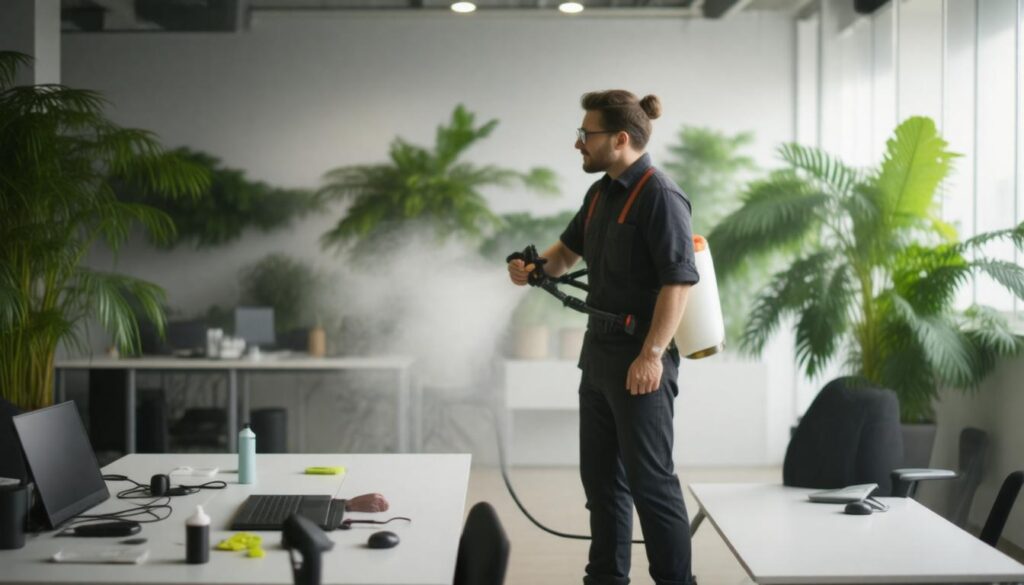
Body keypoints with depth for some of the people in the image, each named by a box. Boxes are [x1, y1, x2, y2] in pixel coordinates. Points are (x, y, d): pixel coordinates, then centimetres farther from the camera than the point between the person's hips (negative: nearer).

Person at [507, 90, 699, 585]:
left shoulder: (659, 196, -16)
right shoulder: (600, 193, 11)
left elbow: (679, 280, -21)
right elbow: (569, 248, 25)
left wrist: (652, 354, -25)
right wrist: (536, 268, 3)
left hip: (640, 359, -9)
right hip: (600, 352, 9)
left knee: (649, 479, -4)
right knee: (600, 474, 15)